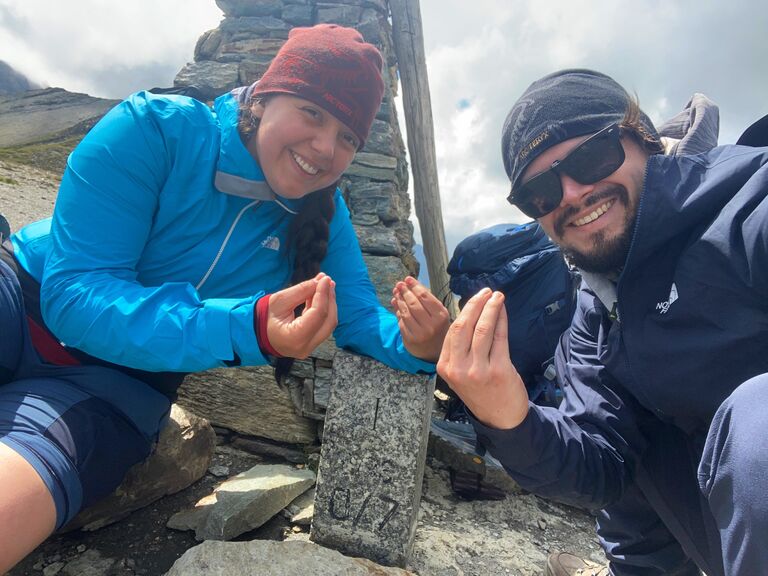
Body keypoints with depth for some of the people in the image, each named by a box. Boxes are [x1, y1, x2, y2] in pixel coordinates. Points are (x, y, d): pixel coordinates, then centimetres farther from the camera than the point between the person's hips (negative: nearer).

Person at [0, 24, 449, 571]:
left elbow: (360, 317, -2)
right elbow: (75, 294, -23)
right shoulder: (156, 129, -17)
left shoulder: (322, 213, -3)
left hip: (119, 381, 2)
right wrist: (248, 329, -38)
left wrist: (416, 345, -27)